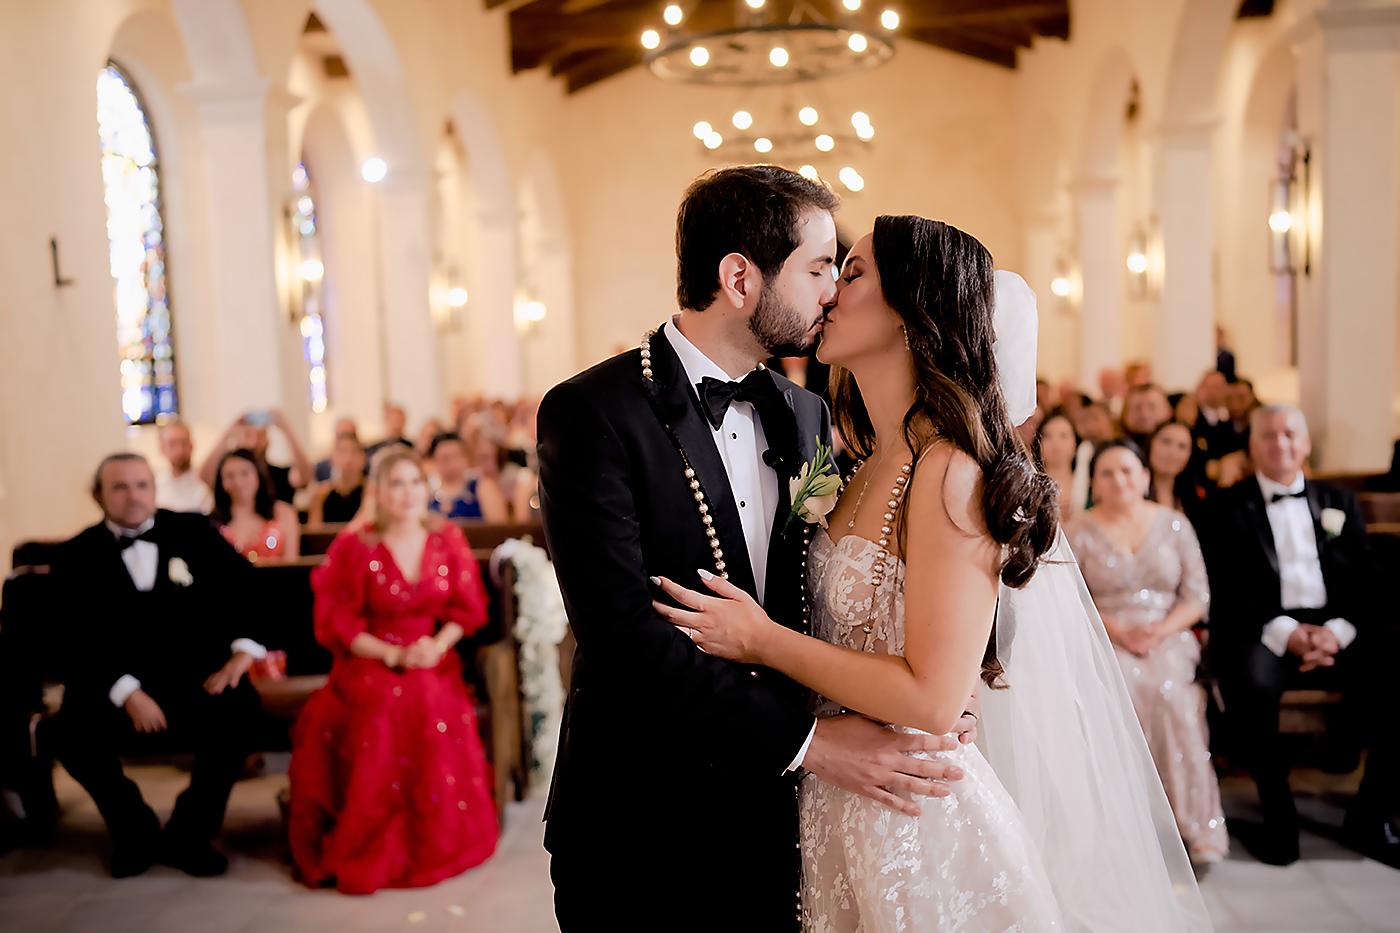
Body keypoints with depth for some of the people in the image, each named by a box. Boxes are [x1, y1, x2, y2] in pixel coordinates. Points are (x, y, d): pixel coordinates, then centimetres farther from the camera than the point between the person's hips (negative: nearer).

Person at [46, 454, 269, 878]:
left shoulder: (194, 531, 7)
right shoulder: (77, 555, 3)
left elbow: (245, 587, 3)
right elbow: (80, 642, -6)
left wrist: (243, 650, -15)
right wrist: (127, 692, -22)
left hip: (195, 680, 0)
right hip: (114, 689, 0)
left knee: (241, 711, -29)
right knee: (72, 732, -28)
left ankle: (189, 835, -6)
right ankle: (138, 834, 1)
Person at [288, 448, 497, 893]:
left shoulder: (448, 540, 5)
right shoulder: (354, 547, -3)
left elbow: (468, 608, 7)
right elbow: (337, 623, -5)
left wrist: (438, 646, -12)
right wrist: (393, 655, -15)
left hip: (435, 661, 2)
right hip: (369, 665, -2)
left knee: (441, 716, -29)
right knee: (382, 719, -31)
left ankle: (437, 843, -8)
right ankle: (373, 852, -11)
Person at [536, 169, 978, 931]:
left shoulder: (807, 416, 5)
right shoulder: (592, 413, -15)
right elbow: (622, 630, -22)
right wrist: (805, 742, -24)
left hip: (775, 822, 5)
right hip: (640, 833, -5)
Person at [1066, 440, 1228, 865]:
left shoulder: (1174, 524, 11)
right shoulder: (1079, 532, 6)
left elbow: (1197, 595, 7)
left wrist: (1161, 630, -11)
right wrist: (1118, 630, -14)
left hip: (1168, 640, 1)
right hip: (1103, 641, -1)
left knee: (1169, 691, -31)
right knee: (1121, 690, -34)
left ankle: (1192, 827, -22)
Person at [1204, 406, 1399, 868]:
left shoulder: (1339, 502, 19)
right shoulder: (1229, 508, 9)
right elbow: (1228, 592, -1)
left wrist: (1338, 631, -10)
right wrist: (1285, 633, -16)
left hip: (1337, 630, 3)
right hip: (1264, 633, -3)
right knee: (1249, 680, -36)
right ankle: (1278, 815, -18)